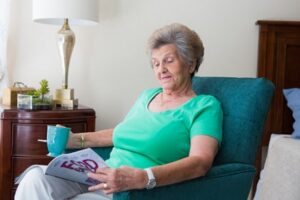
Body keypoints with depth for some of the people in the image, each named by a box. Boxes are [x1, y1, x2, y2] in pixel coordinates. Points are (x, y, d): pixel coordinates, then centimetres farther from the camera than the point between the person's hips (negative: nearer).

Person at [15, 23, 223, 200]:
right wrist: (76, 139, 18)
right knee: (36, 177, -20)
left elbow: (201, 161, -17)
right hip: (104, 180, 6)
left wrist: (143, 178, -31)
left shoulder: (204, 106, -2)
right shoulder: (147, 96, 20)